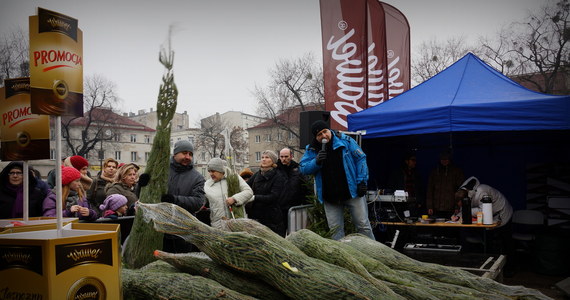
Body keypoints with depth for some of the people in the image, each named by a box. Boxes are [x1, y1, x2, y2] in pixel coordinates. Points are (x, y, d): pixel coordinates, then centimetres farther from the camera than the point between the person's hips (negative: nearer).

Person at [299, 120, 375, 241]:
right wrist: (316, 162, -21)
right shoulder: (312, 149, 2)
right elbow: (303, 168, -1)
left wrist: (362, 181, -7)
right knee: (335, 228, 5)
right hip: (330, 197, 2)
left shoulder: (345, 140, -5)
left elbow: (360, 159, -1)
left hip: (352, 191, -2)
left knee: (363, 225, 3)